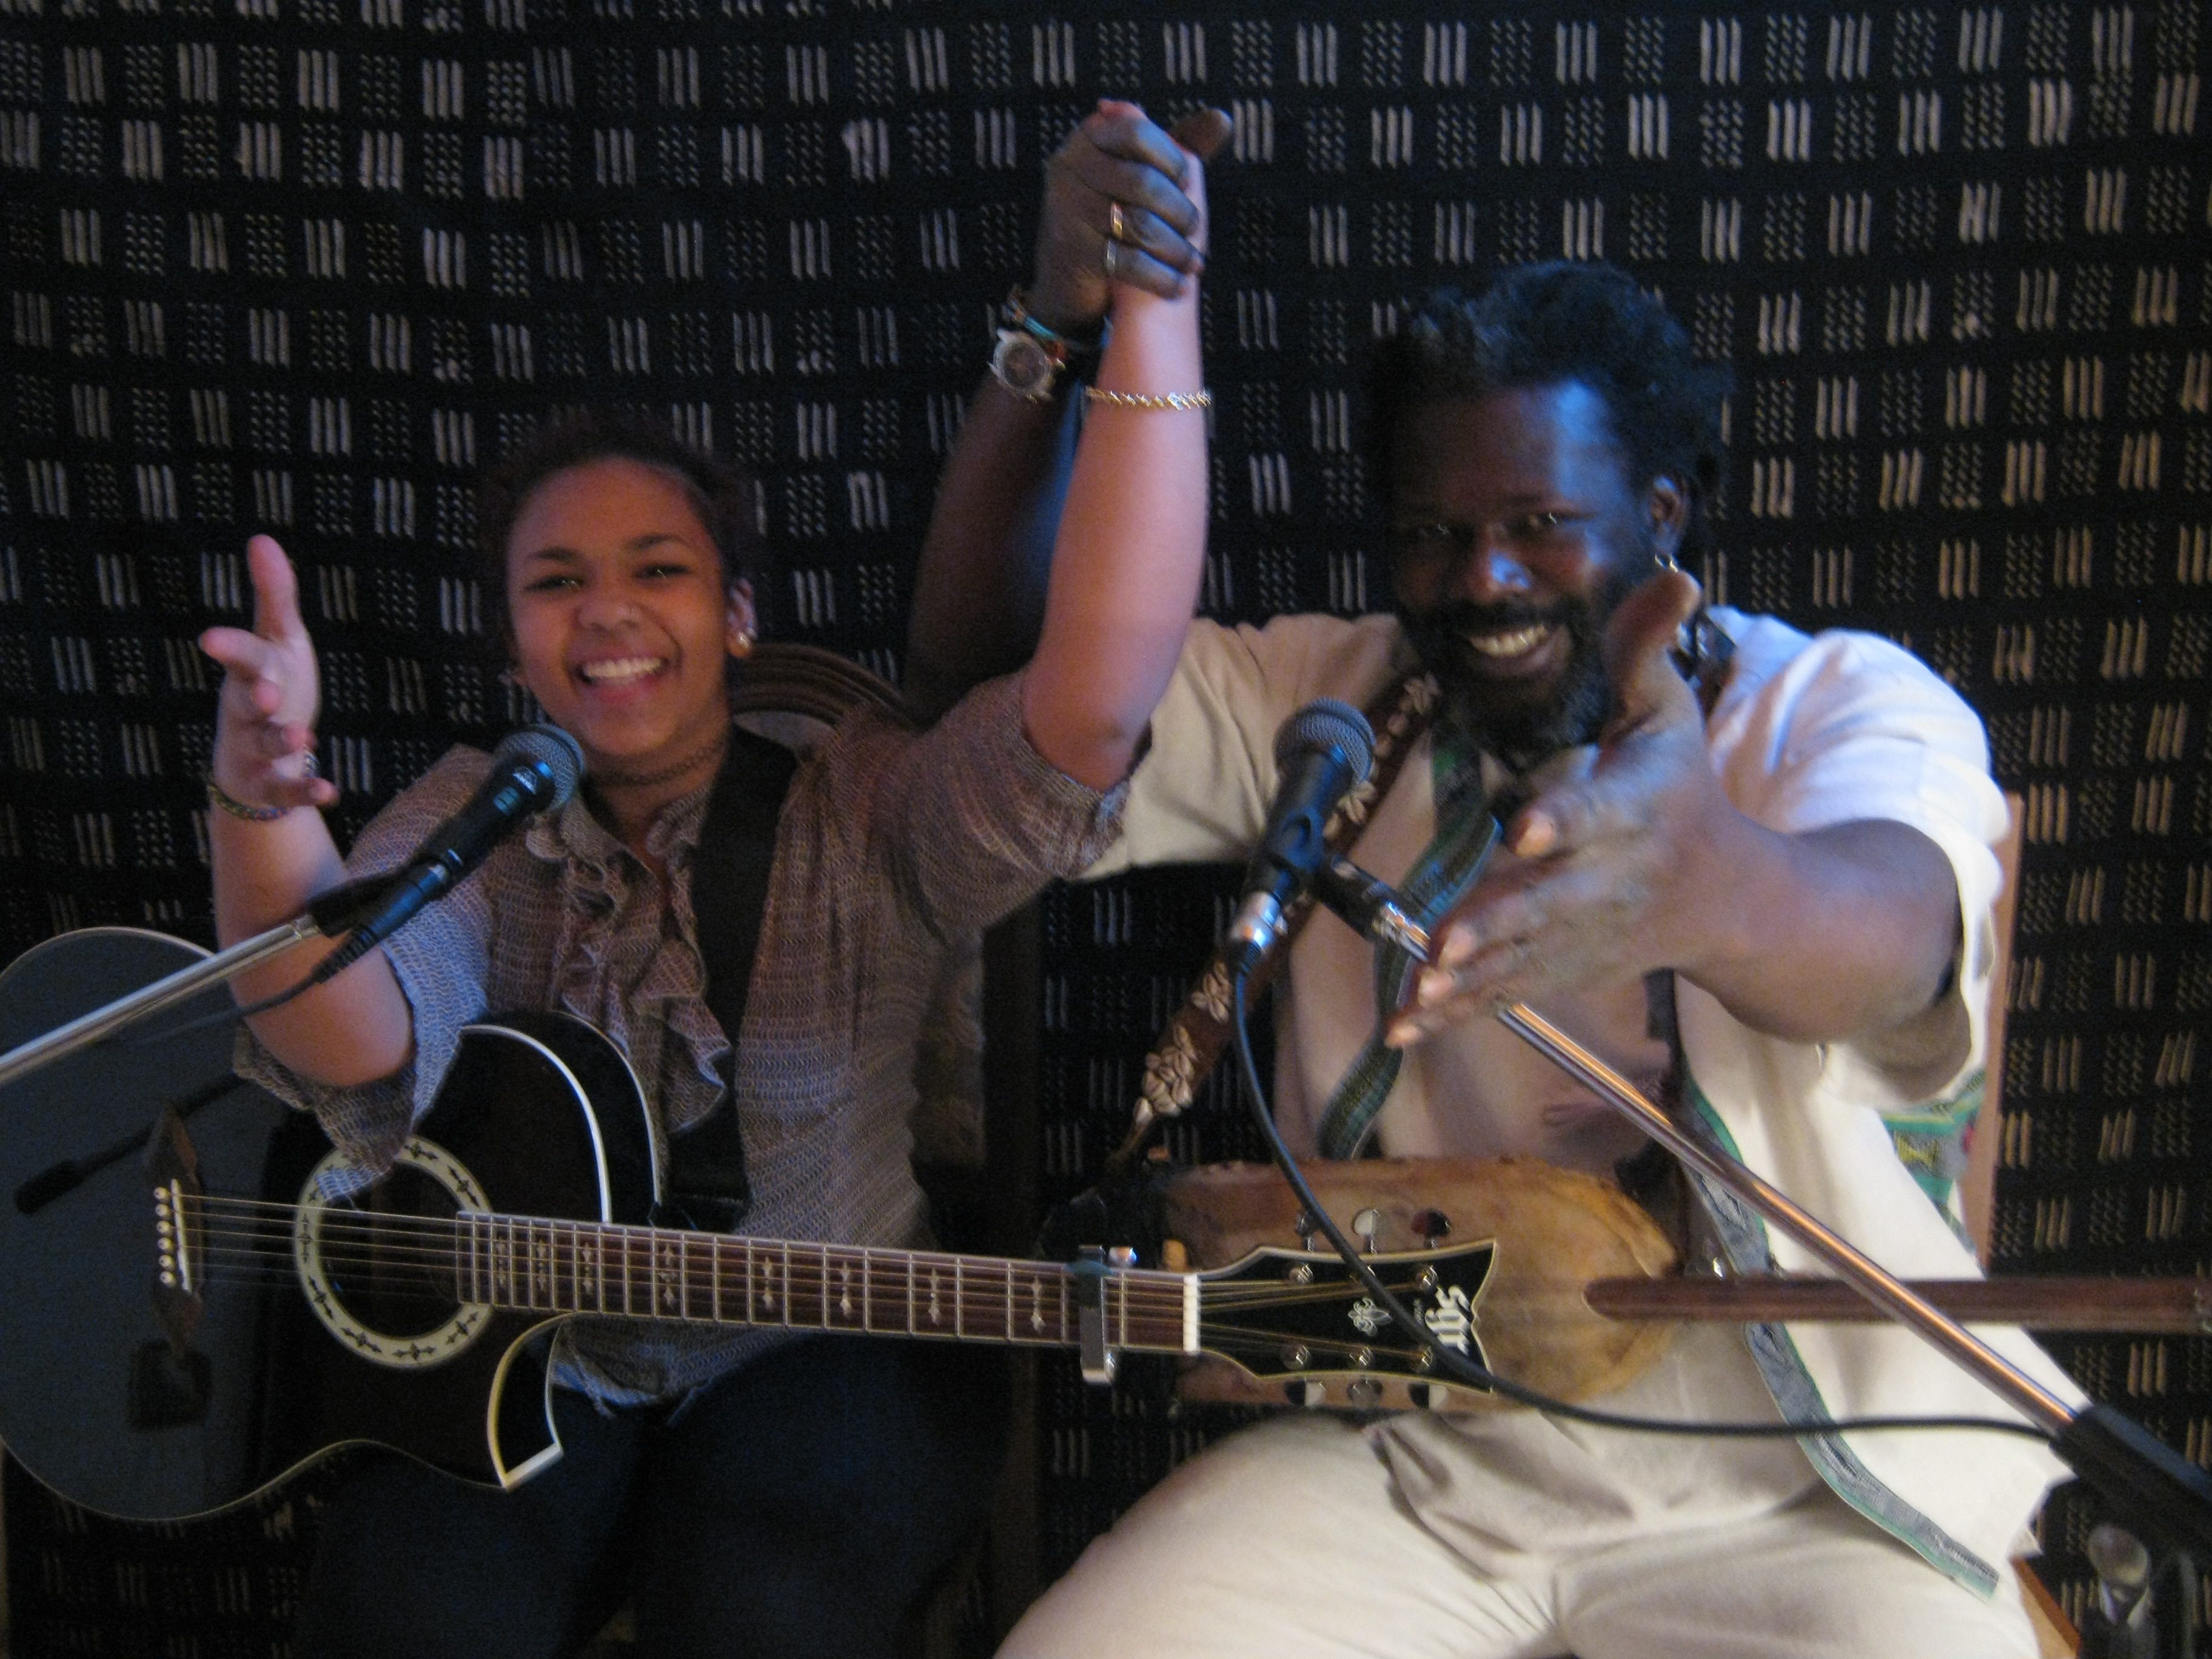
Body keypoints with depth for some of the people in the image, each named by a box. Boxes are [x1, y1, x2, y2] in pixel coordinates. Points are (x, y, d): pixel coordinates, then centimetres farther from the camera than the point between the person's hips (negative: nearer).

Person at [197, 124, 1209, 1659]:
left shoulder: (865, 809, -4)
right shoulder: (475, 824, 3)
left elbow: (1094, 704, -24)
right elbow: (360, 1045, -18)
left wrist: (1152, 309, -31)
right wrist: (262, 807, -40)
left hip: (827, 1350, -1)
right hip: (520, 1361, 2)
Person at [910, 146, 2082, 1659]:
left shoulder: (1849, 703, -5)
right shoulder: (1322, 699, 7)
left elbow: (1895, 929, -28)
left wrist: (1710, 885, -53)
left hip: (1795, 1485, -2)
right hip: (1402, 1447, 3)